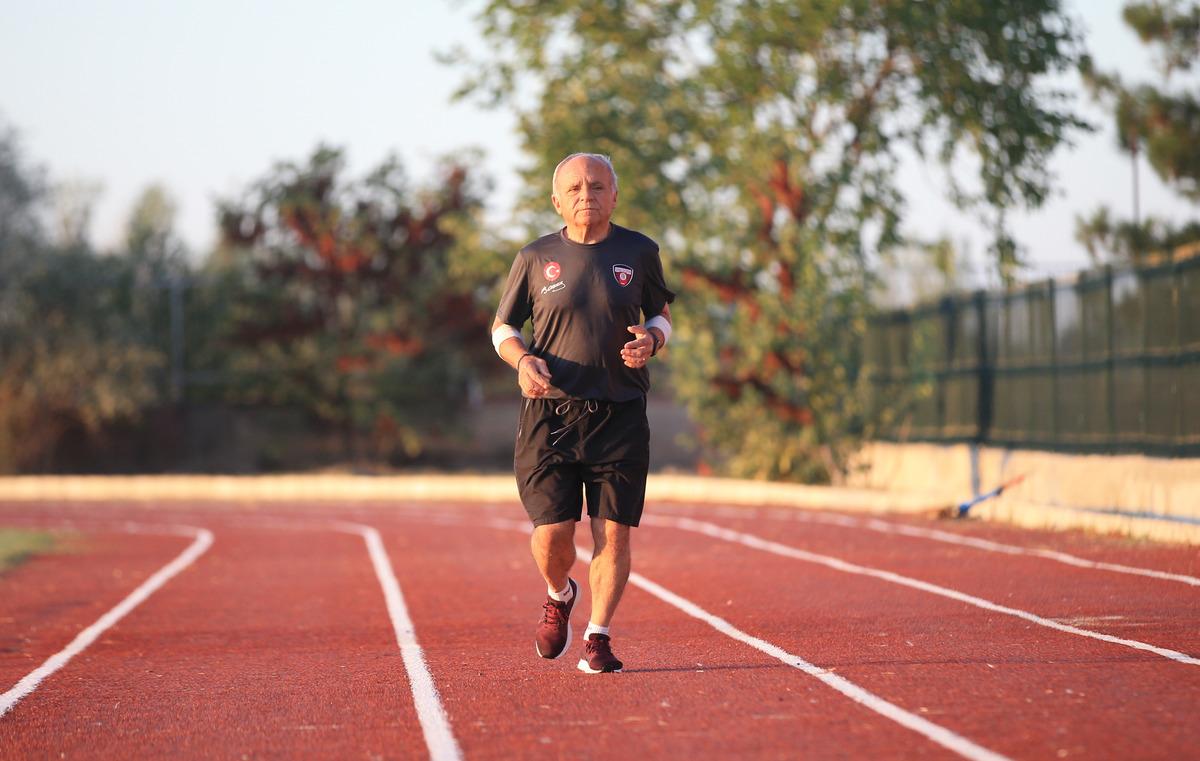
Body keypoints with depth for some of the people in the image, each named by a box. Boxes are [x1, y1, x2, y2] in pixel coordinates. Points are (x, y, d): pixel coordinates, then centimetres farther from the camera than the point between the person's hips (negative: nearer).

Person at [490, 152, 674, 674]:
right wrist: (522, 359, -8)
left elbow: (661, 313, 18)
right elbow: (502, 327, 14)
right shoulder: (536, 258, 5)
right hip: (550, 415, 0)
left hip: (620, 416, 1)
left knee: (613, 532, -5)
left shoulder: (639, 253, 6)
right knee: (552, 534, -6)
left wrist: (650, 340, -5)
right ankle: (558, 597, 26)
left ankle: (598, 637, 8)